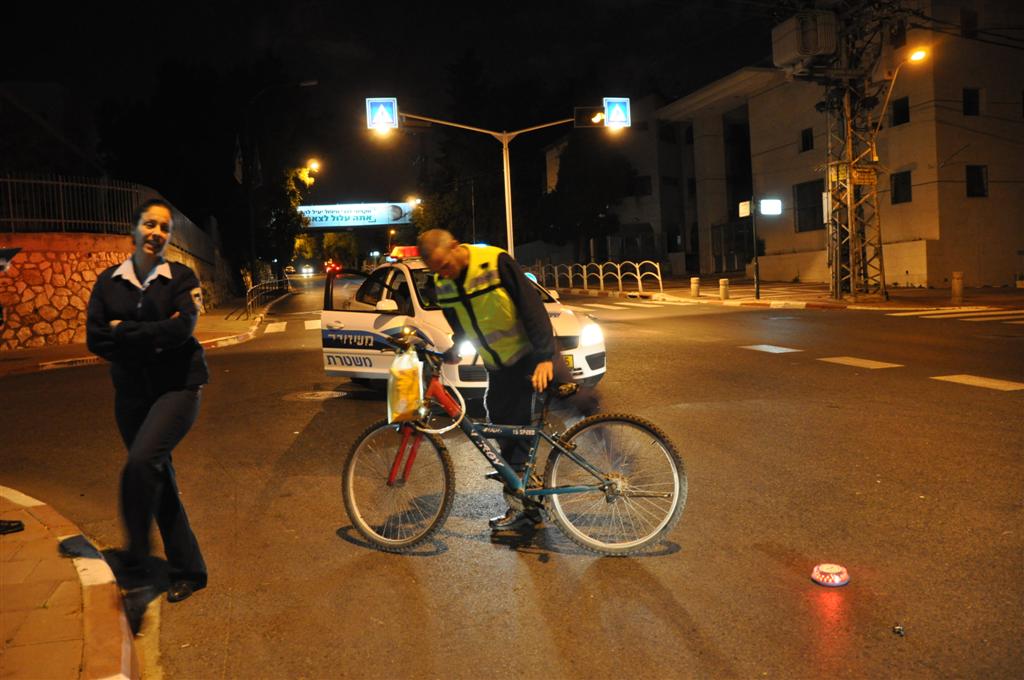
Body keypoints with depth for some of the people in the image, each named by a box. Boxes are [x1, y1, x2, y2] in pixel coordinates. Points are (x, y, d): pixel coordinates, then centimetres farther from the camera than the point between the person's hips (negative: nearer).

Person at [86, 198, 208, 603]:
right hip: (131, 393, 4)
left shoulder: (181, 278, -3)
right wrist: (152, 339, -13)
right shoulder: (109, 281, 5)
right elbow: (95, 339, -3)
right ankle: (187, 571, 20)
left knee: (141, 461, -25)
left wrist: (125, 332, -12)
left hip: (177, 387, -4)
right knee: (159, 480, 8)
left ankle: (137, 551, -5)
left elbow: (182, 328, -18)